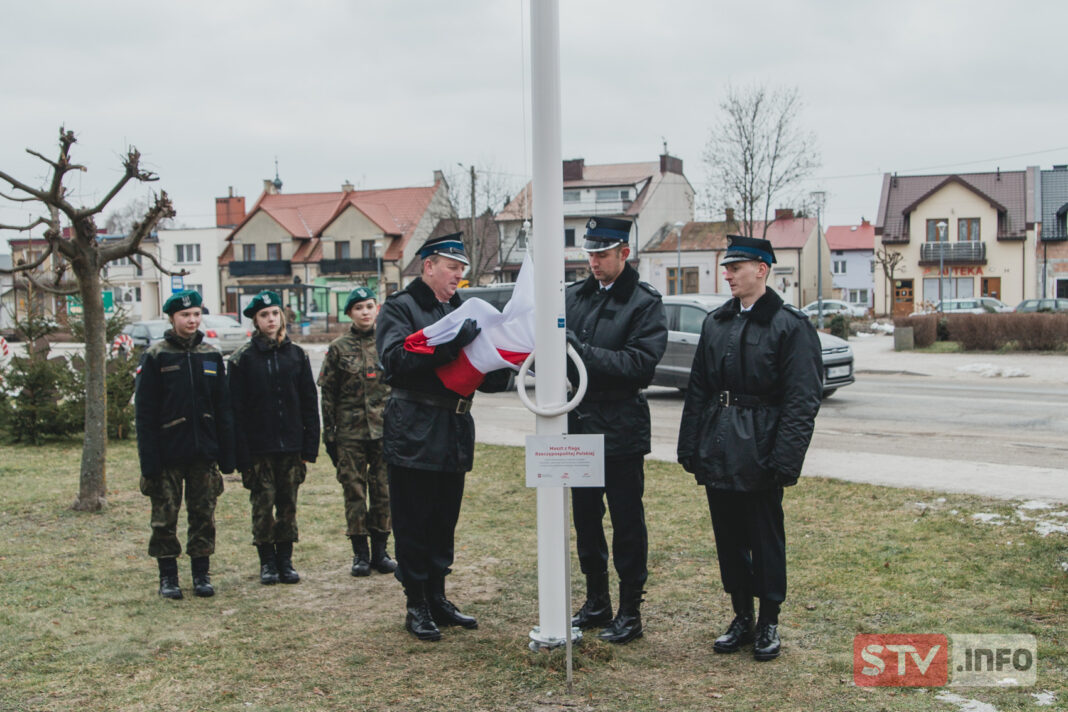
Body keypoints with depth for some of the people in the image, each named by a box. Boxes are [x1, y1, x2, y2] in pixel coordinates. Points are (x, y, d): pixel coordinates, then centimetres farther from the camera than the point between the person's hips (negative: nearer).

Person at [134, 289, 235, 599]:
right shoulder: (155, 357, -3)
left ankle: (202, 574, 18)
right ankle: (168, 577, 16)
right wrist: (149, 459, -11)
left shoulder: (211, 356, 7)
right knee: (165, 518, 4)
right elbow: (144, 412, -5)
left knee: (204, 516, 7)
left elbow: (223, 409, 10)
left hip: (204, 454, 3)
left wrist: (226, 455, 5)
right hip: (168, 454, -3)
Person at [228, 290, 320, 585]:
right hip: (259, 448, -2)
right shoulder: (243, 358, -2)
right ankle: (267, 562, 14)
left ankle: (285, 561, 17)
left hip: (291, 446, 2)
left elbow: (309, 404, 8)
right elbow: (237, 410, -4)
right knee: (263, 506, 1)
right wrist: (242, 455, -10)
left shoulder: (296, 355, 6)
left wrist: (309, 447, 1)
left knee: (288, 506, 7)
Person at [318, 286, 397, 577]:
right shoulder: (339, 348, 3)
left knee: (384, 492, 4)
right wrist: (328, 433, 0)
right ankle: (360, 554, 12)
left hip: (385, 430, 1)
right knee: (354, 492, 2)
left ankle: (380, 551, 15)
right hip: (350, 432, -1)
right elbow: (328, 394, 4)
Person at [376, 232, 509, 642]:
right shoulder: (399, 308, -3)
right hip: (414, 434, -7)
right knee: (413, 523, 0)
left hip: (455, 434, 7)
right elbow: (396, 359, -21)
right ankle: (416, 605, 9)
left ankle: (437, 599, 23)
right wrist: (451, 341, -28)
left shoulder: (460, 310, 18)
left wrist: (498, 370, -3)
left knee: (444, 522, 13)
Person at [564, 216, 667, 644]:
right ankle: (596, 603, 30)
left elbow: (640, 363, -19)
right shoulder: (574, 296, 8)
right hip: (580, 422, 6)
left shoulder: (645, 303, -8)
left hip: (621, 429, -6)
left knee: (627, 521, 3)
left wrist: (582, 350, -24)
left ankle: (630, 611, 15)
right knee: (585, 518, 15)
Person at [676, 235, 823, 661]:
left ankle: (768, 623, 19)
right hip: (718, 452, 6)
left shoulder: (790, 326, -7)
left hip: (759, 454, -6)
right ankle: (742, 618, 26)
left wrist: (785, 460, -17)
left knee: (766, 539, 5)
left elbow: (802, 400, -11)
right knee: (728, 538, 12)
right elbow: (698, 389, 13)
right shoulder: (716, 323, 11)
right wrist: (690, 449, 9)